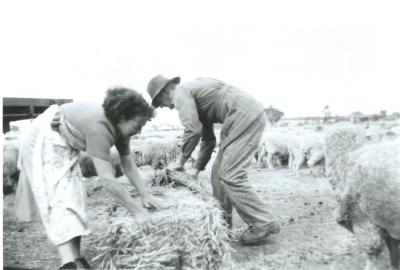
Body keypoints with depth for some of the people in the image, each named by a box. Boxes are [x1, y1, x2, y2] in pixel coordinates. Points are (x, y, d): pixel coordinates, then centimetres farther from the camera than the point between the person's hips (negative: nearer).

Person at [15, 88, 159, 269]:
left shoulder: (119, 127, -10)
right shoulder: (98, 127, -38)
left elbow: (128, 164, 2)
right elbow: (106, 180, -39)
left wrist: (145, 194, -3)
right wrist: (137, 211, -33)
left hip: (65, 146, 9)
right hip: (43, 141, -9)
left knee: (74, 197, 5)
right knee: (60, 198, -18)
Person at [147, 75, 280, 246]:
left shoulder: (180, 93, -3)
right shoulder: (196, 99, 25)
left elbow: (193, 130, -18)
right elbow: (208, 139, 28)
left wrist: (182, 159, -3)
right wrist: (197, 169, 28)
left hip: (244, 116, -10)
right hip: (248, 116, 10)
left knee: (231, 176, -11)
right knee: (219, 173, 13)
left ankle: (264, 225, -3)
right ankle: (222, 221, 22)